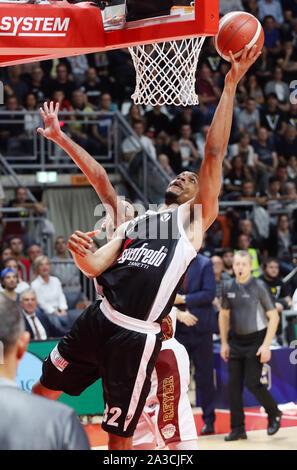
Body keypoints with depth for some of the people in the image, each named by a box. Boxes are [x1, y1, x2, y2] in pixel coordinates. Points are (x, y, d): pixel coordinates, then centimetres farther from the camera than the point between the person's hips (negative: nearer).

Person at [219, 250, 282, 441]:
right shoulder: (228, 287, 5)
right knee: (234, 386, -1)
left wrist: (266, 345, -14)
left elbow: (274, 316, -8)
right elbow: (224, 314, 17)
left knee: (253, 383, -11)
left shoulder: (259, 287, -10)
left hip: (255, 341, -5)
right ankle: (237, 429, 6)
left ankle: (274, 414, 14)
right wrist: (224, 343, 11)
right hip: (236, 341, 5)